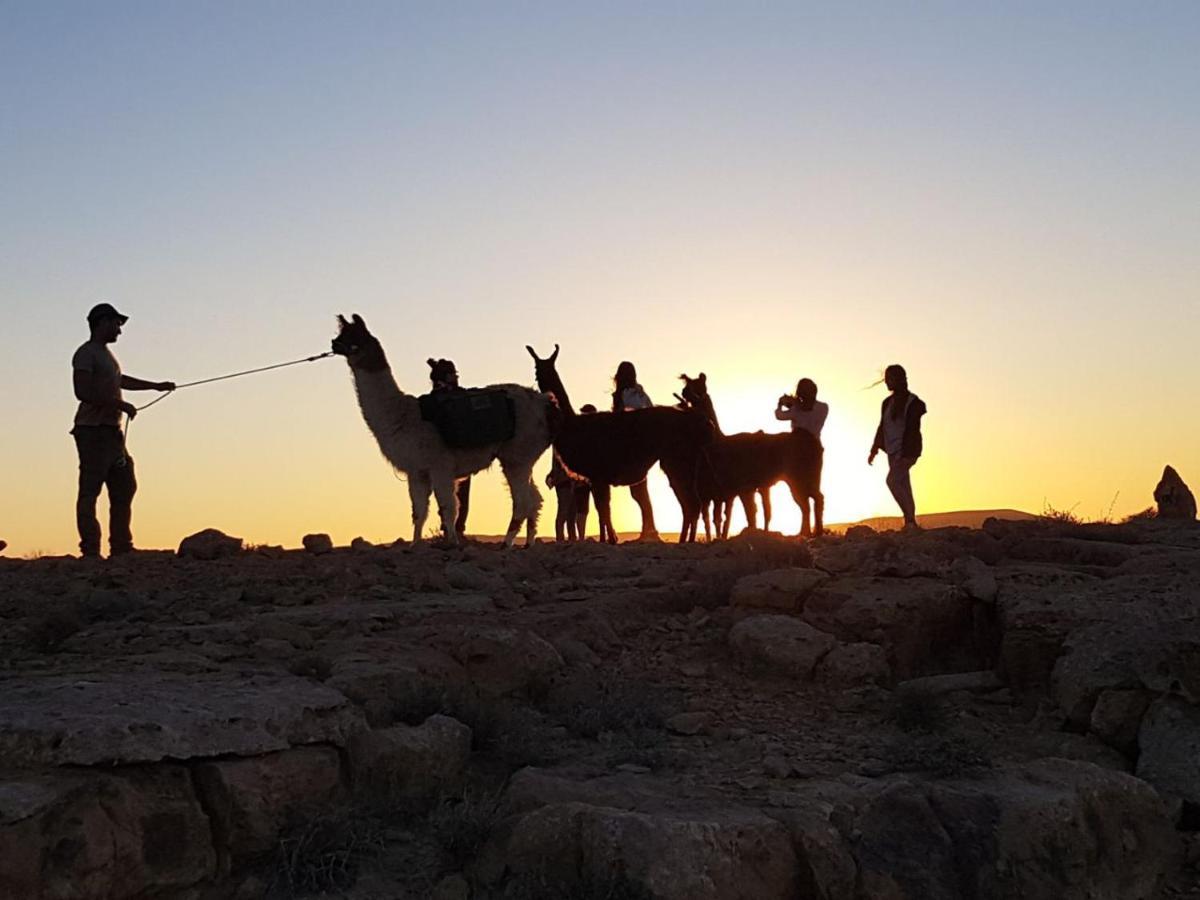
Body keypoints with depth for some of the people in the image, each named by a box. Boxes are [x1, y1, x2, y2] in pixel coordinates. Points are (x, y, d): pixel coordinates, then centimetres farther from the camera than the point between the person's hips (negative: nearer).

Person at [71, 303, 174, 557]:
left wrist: (155, 386, 42)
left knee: (124, 488, 10)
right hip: (93, 431, -10)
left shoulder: (106, 354, 21)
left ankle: (121, 548, 14)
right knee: (90, 491, -9)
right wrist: (119, 404, -16)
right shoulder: (86, 353, -7)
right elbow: (83, 392, -18)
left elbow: (120, 380, 38)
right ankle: (90, 550, -10)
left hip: (112, 431, 10)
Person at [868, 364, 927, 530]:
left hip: (907, 450, -7)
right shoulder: (887, 402, 13)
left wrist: (908, 454, -23)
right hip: (893, 451, 7)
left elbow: (913, 429, -16)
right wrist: (874, 450, 14)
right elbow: (882, 427, 18)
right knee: (903, 487, 6)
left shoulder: (913, 402, -9)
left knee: (892, 480, -20)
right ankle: (910, 523, 9)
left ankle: (910, 520, -15)